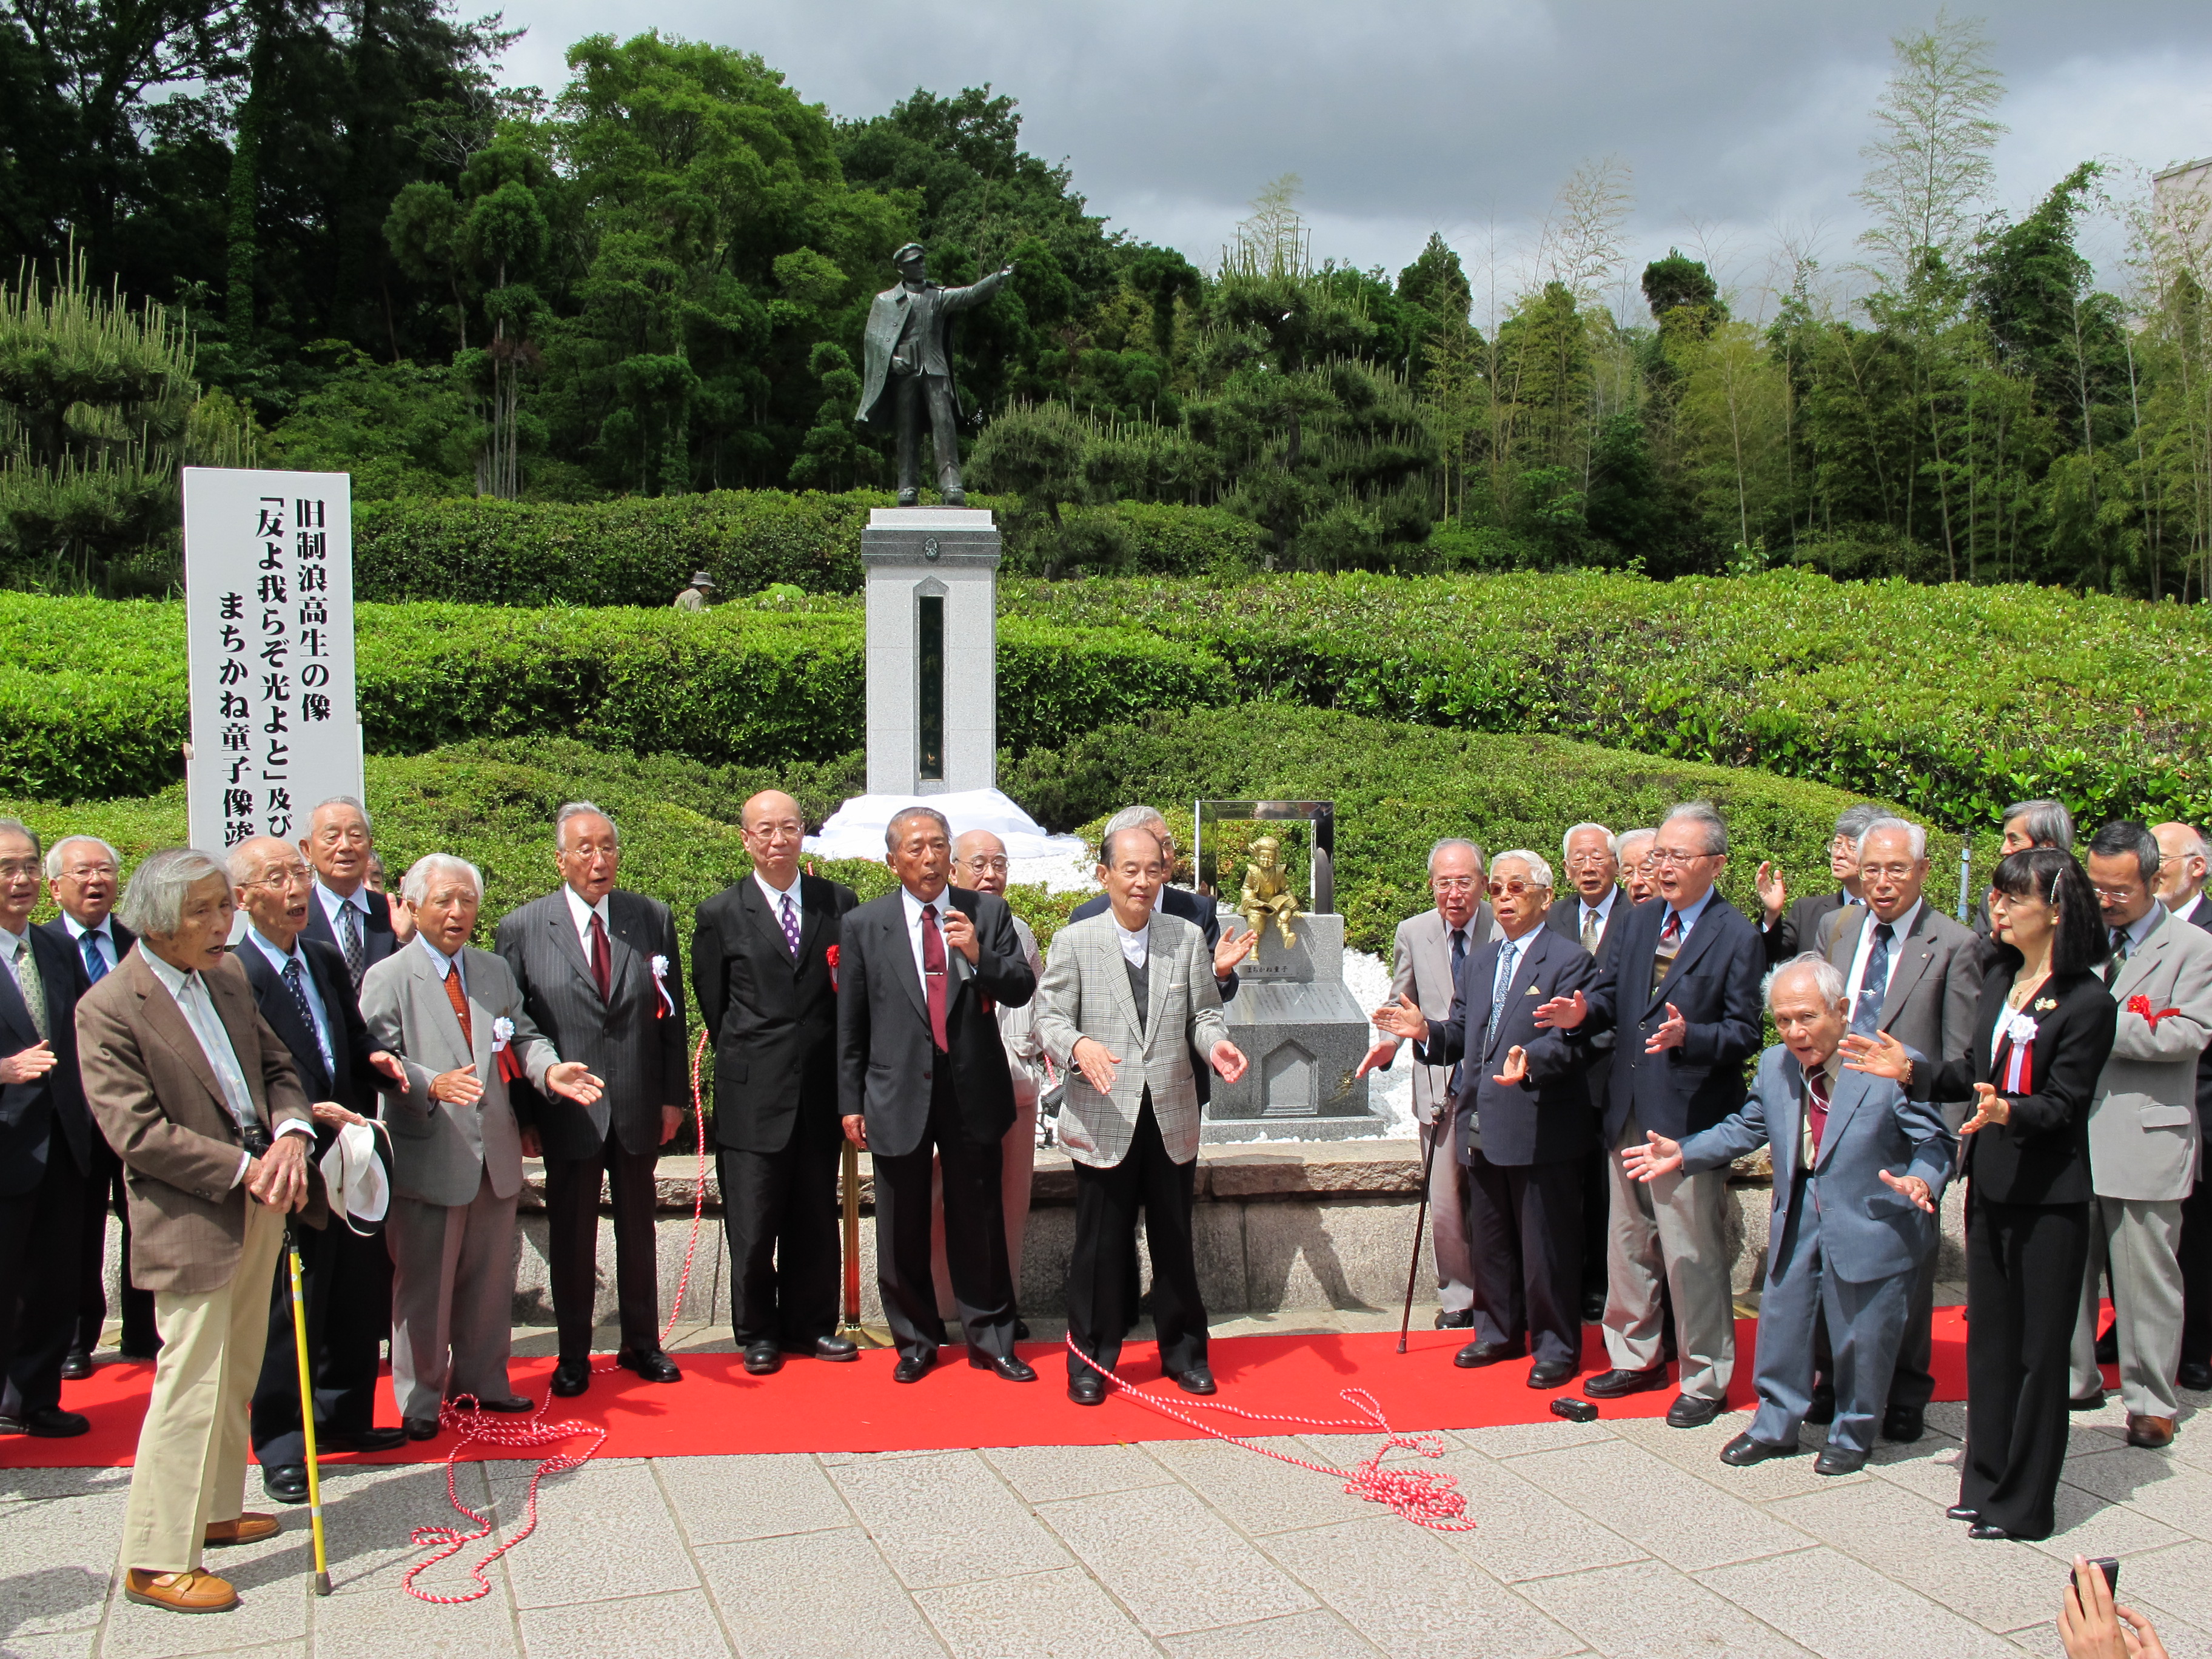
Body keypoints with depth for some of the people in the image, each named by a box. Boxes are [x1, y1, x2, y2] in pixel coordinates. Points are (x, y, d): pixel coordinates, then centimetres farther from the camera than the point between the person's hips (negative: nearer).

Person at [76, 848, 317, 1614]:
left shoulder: (227, 974, 7)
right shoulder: (108, 1009, -15)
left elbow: (277, 1067, 12)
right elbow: (138, 1132, -19)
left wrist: (291, 1134, -9)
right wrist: (243, 1170, -21)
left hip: (259, 1205, 7)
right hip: (191, 1219, -7)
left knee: (235, 1377, 18)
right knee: (192, 1385, -2)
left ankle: (215, 1510, 34)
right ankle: (157, 1560, 11)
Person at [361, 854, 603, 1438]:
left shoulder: (496, 971, 14)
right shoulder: (386, 979, -5)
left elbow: (522, 1036, 14)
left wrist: (548, 1068, -8)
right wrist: (431, 1085, -30)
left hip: (495, 1151, 6)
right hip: (426, 1155, -5)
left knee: (490, 1278, 14)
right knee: (424, 1284, 4)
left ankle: (481, 1380, 29)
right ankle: (420, 1399, 18)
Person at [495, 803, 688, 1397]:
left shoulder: (653, 919, 1)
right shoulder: (520, 929, -5)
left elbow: (670, 1014, 5)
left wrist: (673, 1096, 1)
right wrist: (520, 1115, -5)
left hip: (639, 1106, 2)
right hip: (567, 1111, -2)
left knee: (638, 1229, 15)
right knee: (571, 1234, 9)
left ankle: (641, 1343, 30)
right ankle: (573, 1354, 24)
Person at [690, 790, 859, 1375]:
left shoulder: (839, 903, 5)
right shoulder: (721, 915, 0)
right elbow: (713, 1005, 8)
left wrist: (848, 1075, 4)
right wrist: (745, 1060, 8)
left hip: (821, 1090, 2)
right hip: (754, 1092, -2)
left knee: (816, 1217, 12)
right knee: (752, 1222, 4)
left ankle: (812, 1325, 24)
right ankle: (758, 1333, 19)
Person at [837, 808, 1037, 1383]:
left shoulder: (989, 913, 2)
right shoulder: (863, 925, 1)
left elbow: (1022, 991, -2)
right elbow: (851, 1023, 4)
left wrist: (979, 955, -20)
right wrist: (851, 1100, 2)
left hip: (974, 1092, 0)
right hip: (898, 1094, 0)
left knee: (979, 1223, 8)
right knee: (903, 1230, 9)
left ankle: (991, 1339, 21)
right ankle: (916, 1341, 25)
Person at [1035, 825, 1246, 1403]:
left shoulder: (1188, 938, 7)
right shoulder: (1073, 941, 0)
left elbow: (1203, 1012, 8)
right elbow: (1050, 1017, -5)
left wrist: (1215, 1044, -14)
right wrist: (1077, 1046, -27)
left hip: (1172, 1115, 2)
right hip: (1104, 1118, -2)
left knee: (1175, 1241, 12)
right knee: (1100, 1244, 5)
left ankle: (1184, 1351, 28)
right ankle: (1091, 1360, 19)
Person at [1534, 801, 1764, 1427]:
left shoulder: (1738, 938, -9)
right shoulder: (1640, 921, 11)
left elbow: (1745, 1034, -11)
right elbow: (1614, 994, 14)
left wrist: (1688, 1035, -29)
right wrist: (1583, 1011, -8)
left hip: (1690, 1118, -7)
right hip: (1630, 1111, 7)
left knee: (1692, 1253, 1)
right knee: (1628, 1242, 18)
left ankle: (1705, 1380, 17)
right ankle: (1634, 1357, 34)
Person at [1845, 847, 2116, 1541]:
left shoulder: (2088, 1002, -13)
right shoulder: (1999, 980, 8)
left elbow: (2063, 1104, -17)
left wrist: (2008, 1111, -35)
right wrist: (1912, 1070, 2)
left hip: (2048, 1197, -7)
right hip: (1989, 1186, 7)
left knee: (2038, 1348, 4)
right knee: (1989, 1339, 15)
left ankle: (2024, 1503, 15)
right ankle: (1986, 1482, 26)